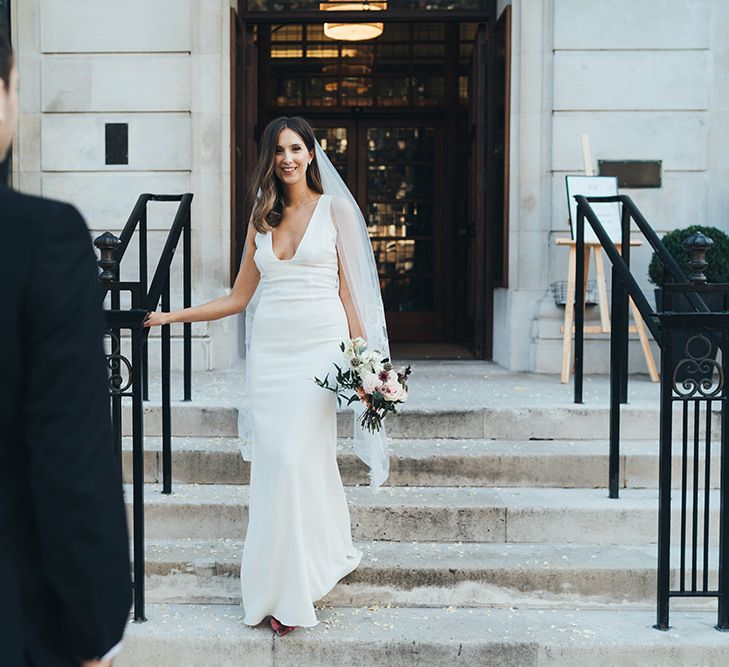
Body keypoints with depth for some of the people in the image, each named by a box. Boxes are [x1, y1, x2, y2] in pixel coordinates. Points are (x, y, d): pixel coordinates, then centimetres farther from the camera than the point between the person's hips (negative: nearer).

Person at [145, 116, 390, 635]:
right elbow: (239, 298, 15)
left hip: (320, 344, -4)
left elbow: (349, 288, 2)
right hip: (270, 348, 4)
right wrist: (172, 316, 12)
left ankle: (292, 590, -1)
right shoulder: (262, 218, 14)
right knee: (274, 460, 2)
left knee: (297, 459, -12)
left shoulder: (335, 208, 4)